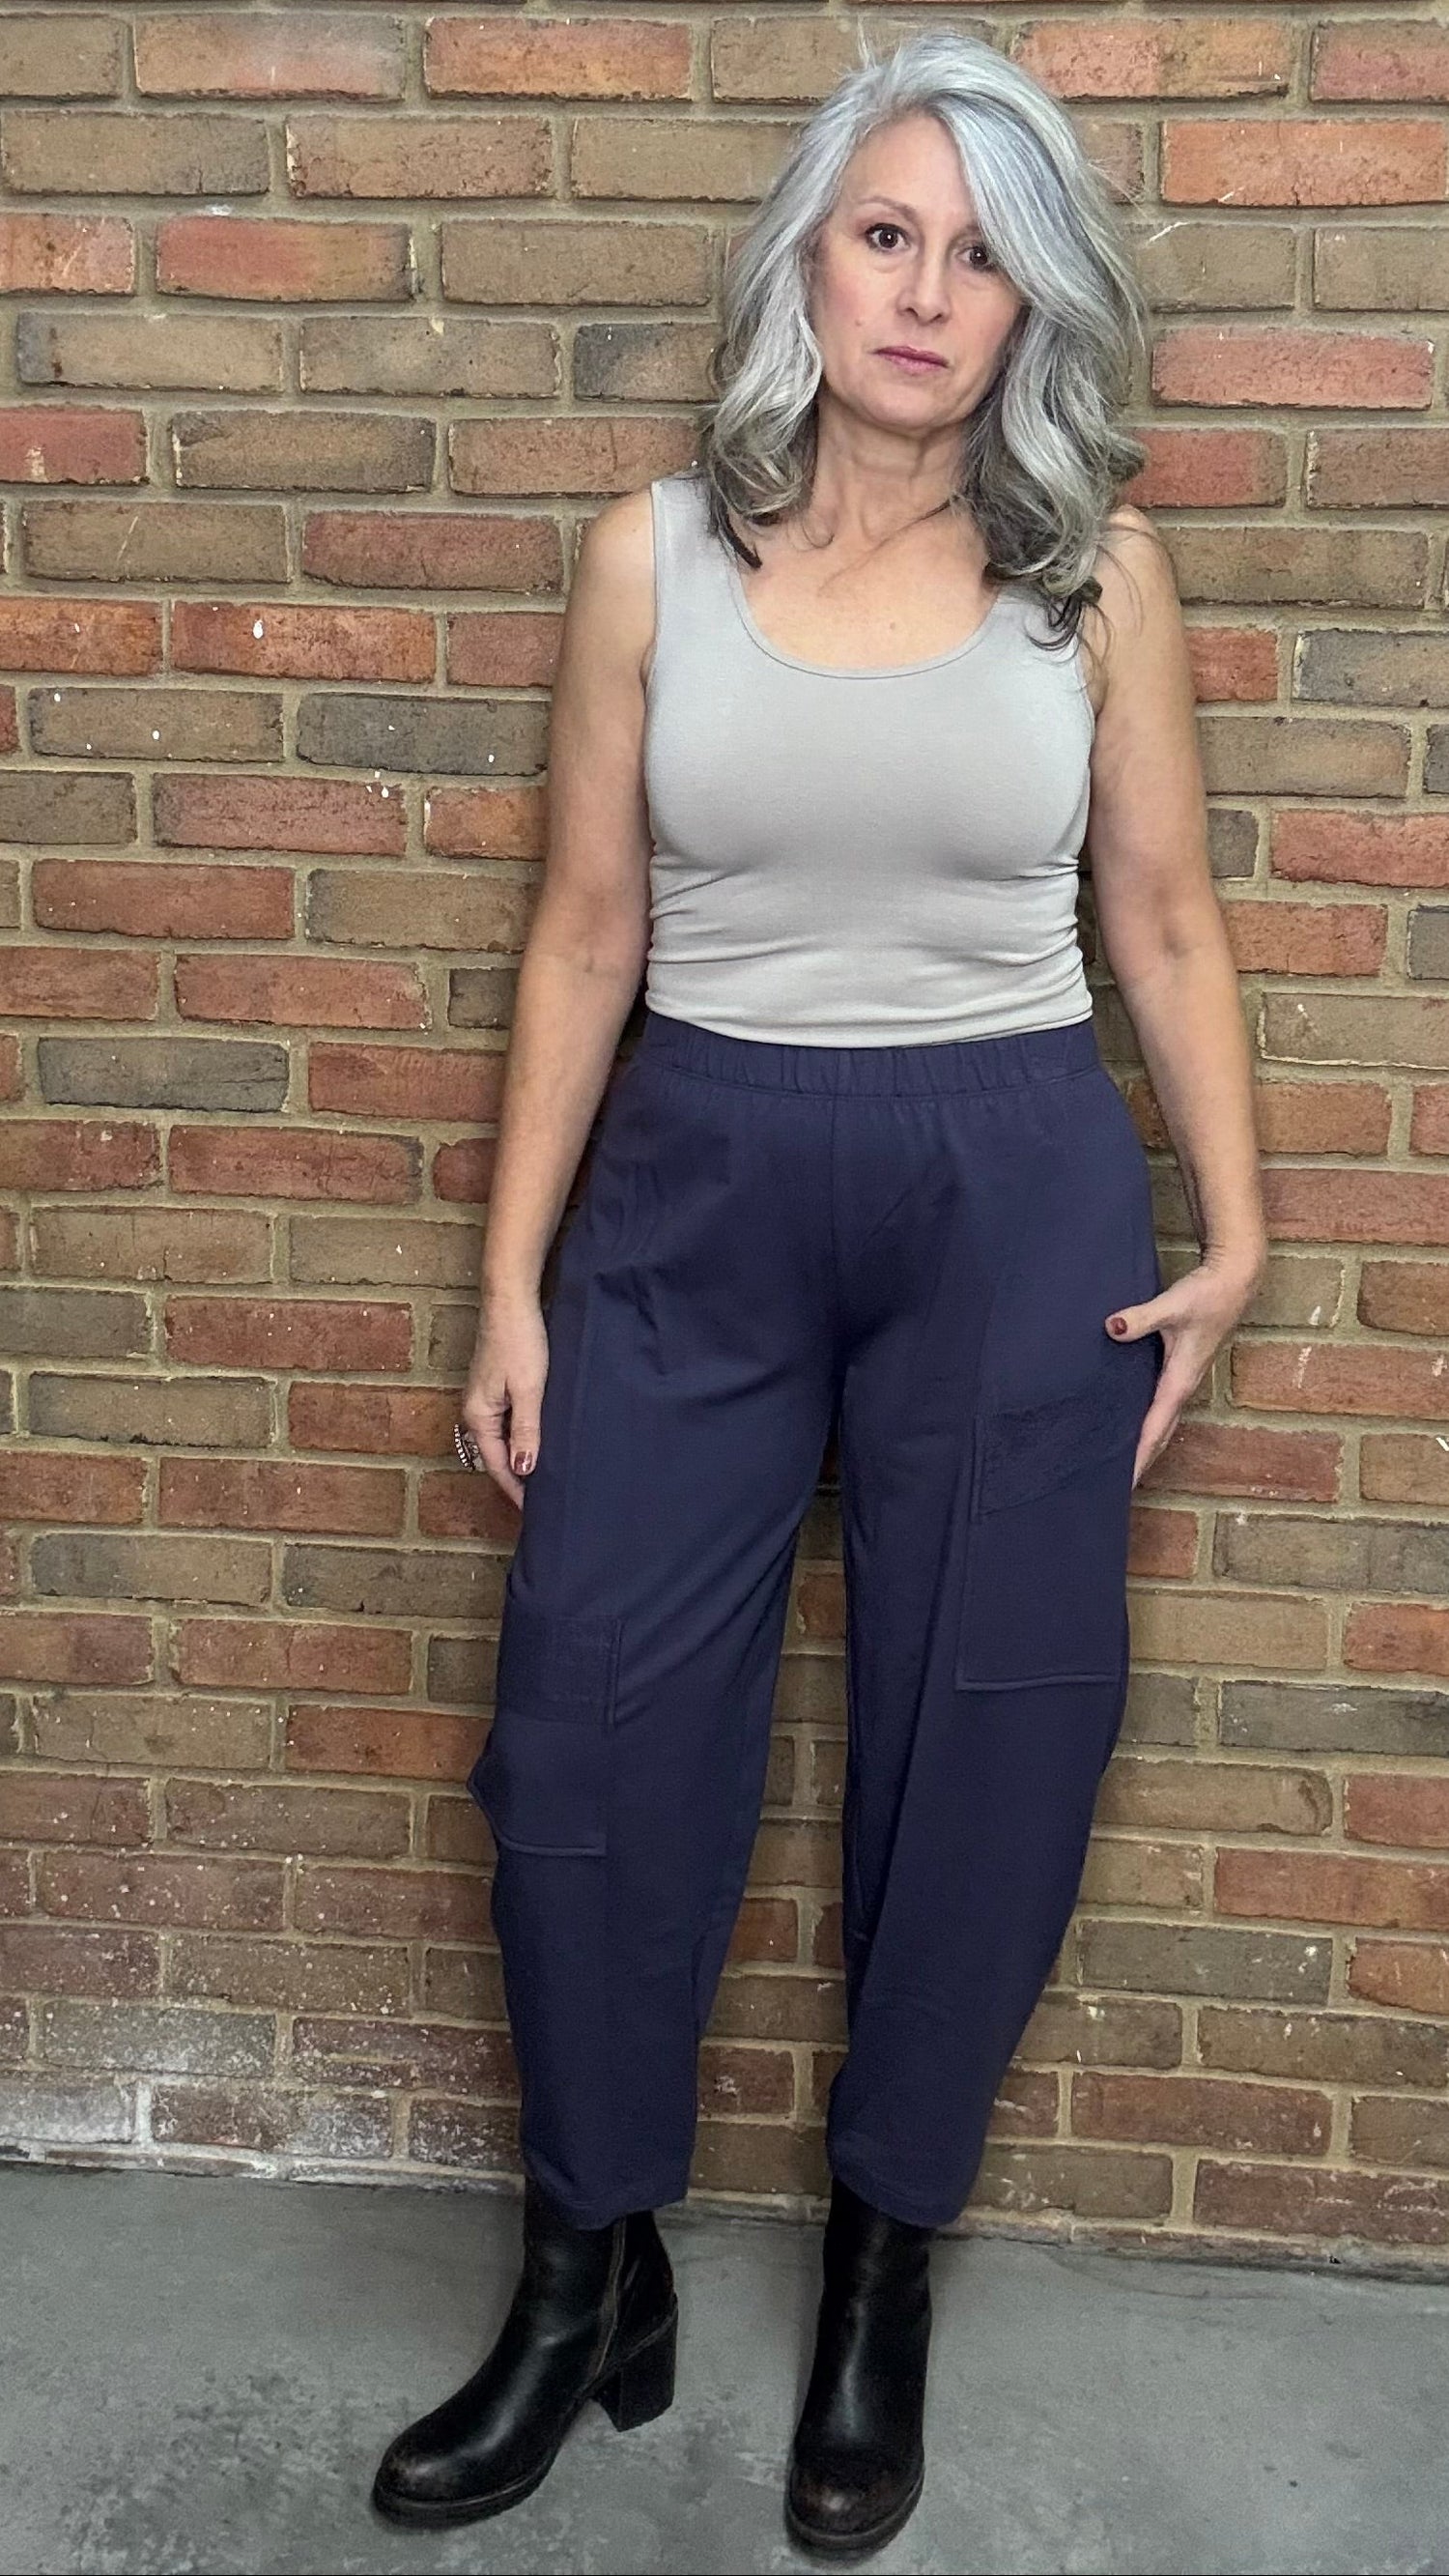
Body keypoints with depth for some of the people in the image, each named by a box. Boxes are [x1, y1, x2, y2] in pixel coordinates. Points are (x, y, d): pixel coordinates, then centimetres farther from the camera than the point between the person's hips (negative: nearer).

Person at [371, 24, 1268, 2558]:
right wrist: (511, 1276, 1)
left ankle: (883, 2270, 30)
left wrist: (1233, 1233, 3)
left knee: (980, 1746, 7)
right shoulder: (652, 556, 0)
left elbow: (1164, 919, 7)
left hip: (1015, 1195, 0)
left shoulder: (1098, 571, 0)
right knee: (590, 1731, 2)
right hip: (698, 1187, 1)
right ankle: (592, 2273, 24)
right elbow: (586, 931, 3)